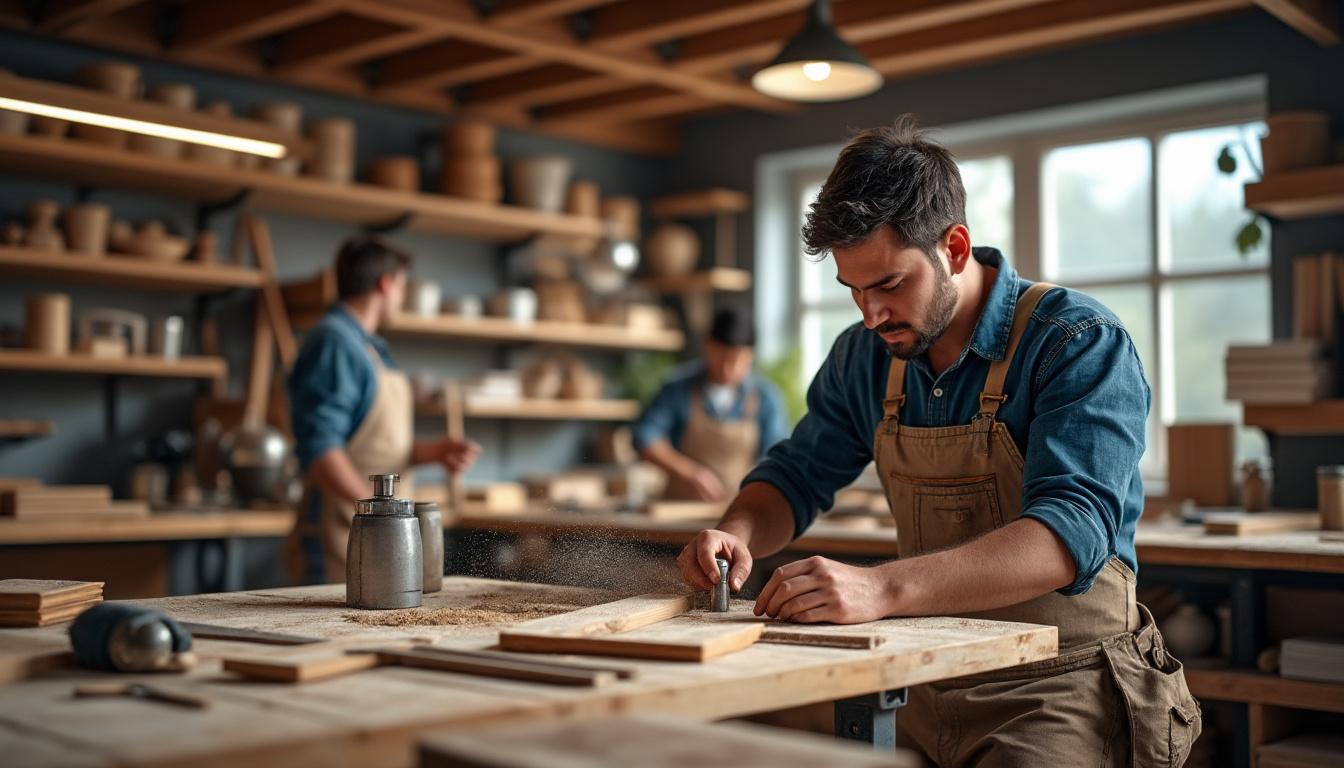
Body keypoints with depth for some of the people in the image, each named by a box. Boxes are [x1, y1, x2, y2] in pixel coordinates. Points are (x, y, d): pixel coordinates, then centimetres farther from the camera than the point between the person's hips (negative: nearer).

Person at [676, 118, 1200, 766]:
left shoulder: (1080, 344, -13)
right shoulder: (864, 357, 6)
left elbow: (1072, 531, -27)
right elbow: (796, 476, 17)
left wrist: (884, 587, -40)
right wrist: (738, 533, -8)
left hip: (1060, 690, -5)